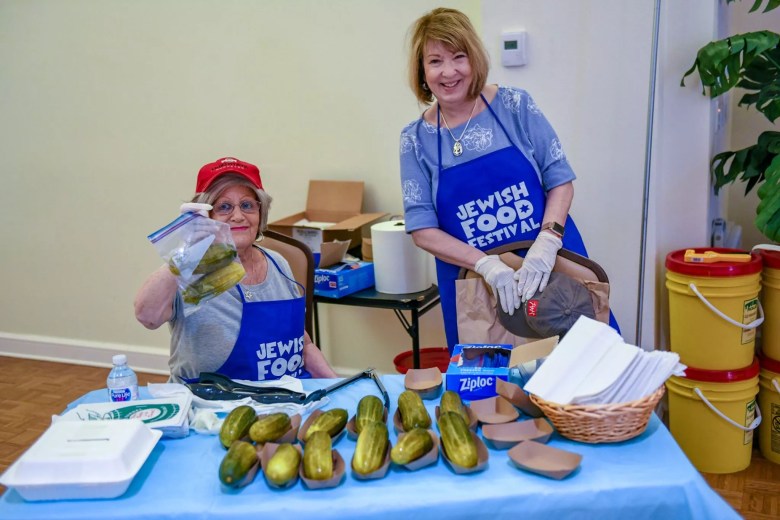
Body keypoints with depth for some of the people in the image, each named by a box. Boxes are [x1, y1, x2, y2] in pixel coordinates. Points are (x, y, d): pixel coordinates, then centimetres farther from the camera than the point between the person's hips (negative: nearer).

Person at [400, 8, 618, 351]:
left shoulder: (514, 105, -3)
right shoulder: (416, 139, -3)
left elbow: (560, 179, -2)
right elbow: (422, 229, -5)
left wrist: (546, 244, -19)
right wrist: (486, 264, -19)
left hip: (550, 264, 0)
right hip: (474, 285, 0)